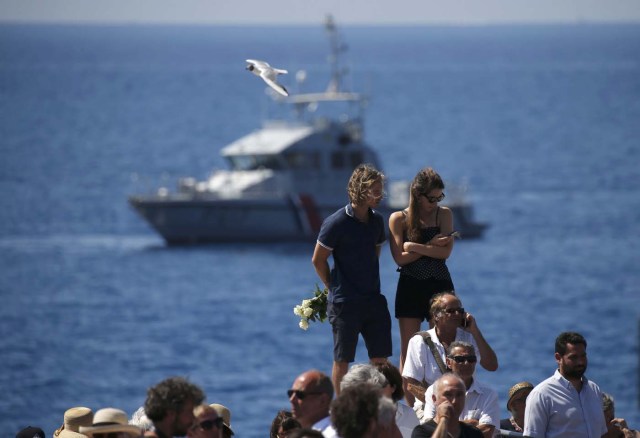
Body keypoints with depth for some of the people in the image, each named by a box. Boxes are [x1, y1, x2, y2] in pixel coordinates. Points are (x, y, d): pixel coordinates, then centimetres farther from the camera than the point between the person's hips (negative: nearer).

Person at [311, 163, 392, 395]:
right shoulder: (336, 223, -13)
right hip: (345, 303, -6)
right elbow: (318, 260, -6)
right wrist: (334, 288, 1)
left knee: (380, 358, 5)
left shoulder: (377, 220, 6)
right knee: (342, 360, 2)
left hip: (373, 299, 6)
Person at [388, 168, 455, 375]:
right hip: (410, 287, -1)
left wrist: (414, 247, -14)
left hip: (440, 284, 1)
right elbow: (400, 258, -10)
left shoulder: (444, 214, 2)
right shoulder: (398, 219, -1)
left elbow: (445, 252, -10)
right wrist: (431, 246, -12)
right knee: (407, 349, 1)